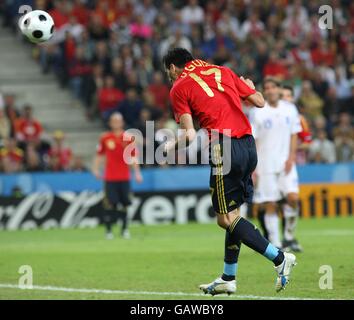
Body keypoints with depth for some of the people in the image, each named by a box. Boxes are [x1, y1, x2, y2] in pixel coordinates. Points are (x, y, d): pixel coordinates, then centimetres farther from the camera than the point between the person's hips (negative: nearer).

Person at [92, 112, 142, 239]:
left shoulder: (128, 138, 2)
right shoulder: (105, 138, 3)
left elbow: (133, 156, 2)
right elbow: (99, 155, 9)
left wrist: (137, 172, -3)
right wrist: (96, 169, -1)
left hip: (124, 177, 1)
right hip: (110, 177, -1)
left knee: (124, 204, 4)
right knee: (110, 204, -5)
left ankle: (125, 229, 16)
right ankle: (108, 230, 2)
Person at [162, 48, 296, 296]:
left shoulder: (179, 88, 3)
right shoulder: (222, 71, 18)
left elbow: (190, 136, -6)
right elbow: (260, 102, 17)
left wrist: (171, 147, 15)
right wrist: (251, 87, 39)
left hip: (226, 148, -7)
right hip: (249, 145, 7)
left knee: (226, 219, -2)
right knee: (232, 214, 14)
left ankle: (280, 258, -13)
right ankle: (228, 279, 19)